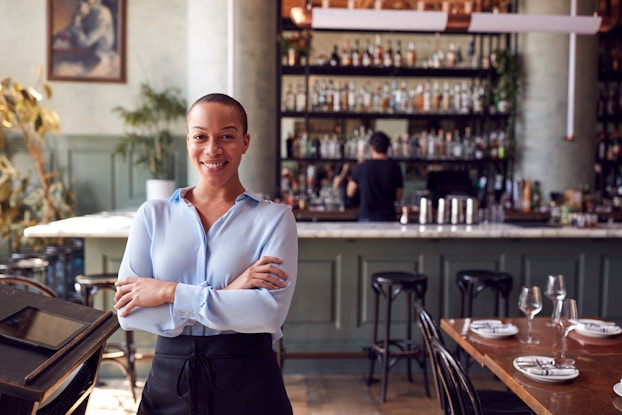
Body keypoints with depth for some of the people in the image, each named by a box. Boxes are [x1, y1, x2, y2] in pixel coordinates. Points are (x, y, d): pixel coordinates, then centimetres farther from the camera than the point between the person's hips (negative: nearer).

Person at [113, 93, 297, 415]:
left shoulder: (274, 217, -6)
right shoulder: (152, 215, 1)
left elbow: (270, 311, -18)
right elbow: (128, 312, -9)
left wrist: (170, 292, -16)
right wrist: (228, 297, -17)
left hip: (249, 385, -1)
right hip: (169, 380, 2)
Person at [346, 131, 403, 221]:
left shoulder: (362, 167, -7)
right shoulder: (395, 167, -3)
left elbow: (350, 193, 5)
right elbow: (398, 197, 3)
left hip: (366, 218, -1)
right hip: (388, 217, 1)